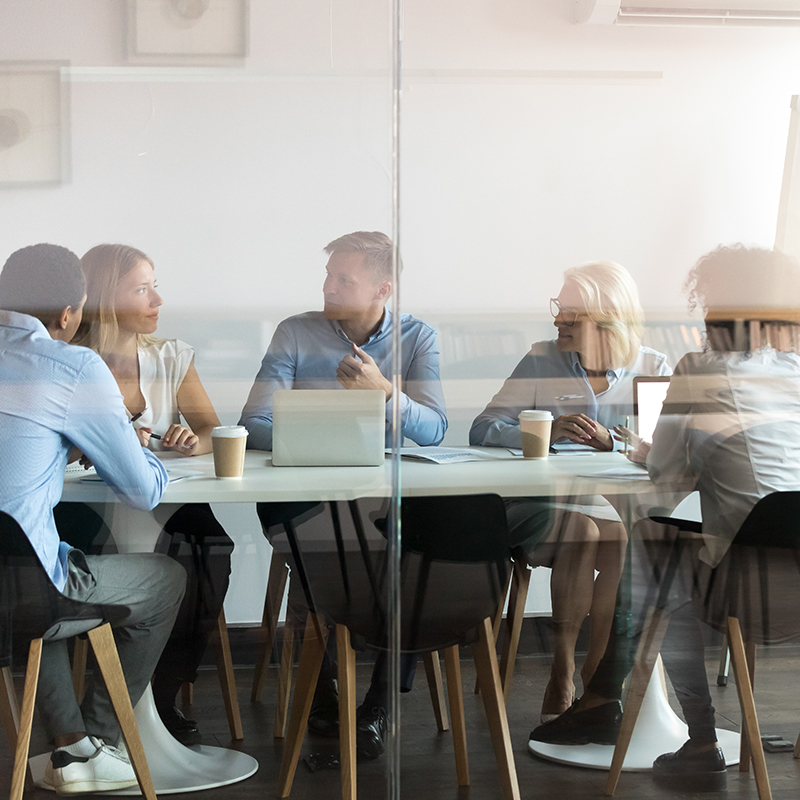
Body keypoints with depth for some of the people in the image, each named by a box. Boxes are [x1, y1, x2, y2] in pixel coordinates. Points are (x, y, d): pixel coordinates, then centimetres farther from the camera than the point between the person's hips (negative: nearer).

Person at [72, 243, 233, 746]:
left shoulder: (172, 357, 12)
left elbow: (213, 431, 9)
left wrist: (195, 441, -14)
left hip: (167, 507, 4)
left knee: (211, 544, -27)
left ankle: (165, 692, -11)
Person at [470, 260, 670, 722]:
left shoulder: (652, 368, 8)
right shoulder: (542, 362, 7)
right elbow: (484, 430, -3)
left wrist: (611, 440, -23)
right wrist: (548, 430, -20)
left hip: (623, 507, 1)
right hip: (545, 505, -1)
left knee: (624, 540, -33)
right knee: (581, 531, -33)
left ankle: (597, 680, -22)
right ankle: (562, 677, -25)